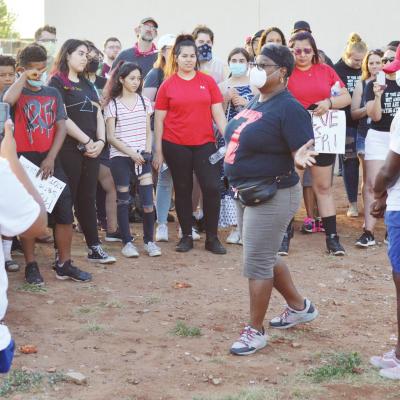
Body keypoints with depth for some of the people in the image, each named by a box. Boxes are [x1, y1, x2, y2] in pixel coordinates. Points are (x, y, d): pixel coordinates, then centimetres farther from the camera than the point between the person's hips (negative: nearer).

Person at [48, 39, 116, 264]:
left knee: (87, 199, 11)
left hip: (91, 150, 7)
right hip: (68, 150, -7)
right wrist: (87, 141, -13)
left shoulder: (87, 85, 19)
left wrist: (100, 141, -3)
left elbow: (98, 115, 14)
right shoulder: (57, 83, -4)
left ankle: (94, 248, 15)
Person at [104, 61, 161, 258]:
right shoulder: (113, 105, 0)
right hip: (120, 157, -2)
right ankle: (127, 242, 9)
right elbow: (111, 136, -3)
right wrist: (131, 152, -12)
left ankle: (149, 241, 4)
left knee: (148, 200, -7)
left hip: (142, 156, 2)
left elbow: (148, 131, 13)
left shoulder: (144, 101, 10)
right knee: (123, 200, 1)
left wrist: (147, 151, -3)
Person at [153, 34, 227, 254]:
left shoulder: (208, 81, 3)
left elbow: (218, 113, 4)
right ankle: (186, 236, 21)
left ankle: (212, 237, 5)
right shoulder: (167, 85, 1)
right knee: (182, 190, 9)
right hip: (176, 146, 0)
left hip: (204, 143, 0)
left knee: (212, 188, -8)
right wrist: (158, 152, 2)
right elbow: (159, 120, 4)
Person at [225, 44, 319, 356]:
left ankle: (256, 331, 10)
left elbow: (301, 151, -23)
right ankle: (299, 307, 39)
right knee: (265, 258, 21)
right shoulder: (256, 102, 9)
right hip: (250, 193, 10)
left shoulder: (289, 108, -18)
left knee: (257, 263, -3)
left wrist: (301, 159, -43)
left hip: (272, 197, -10)